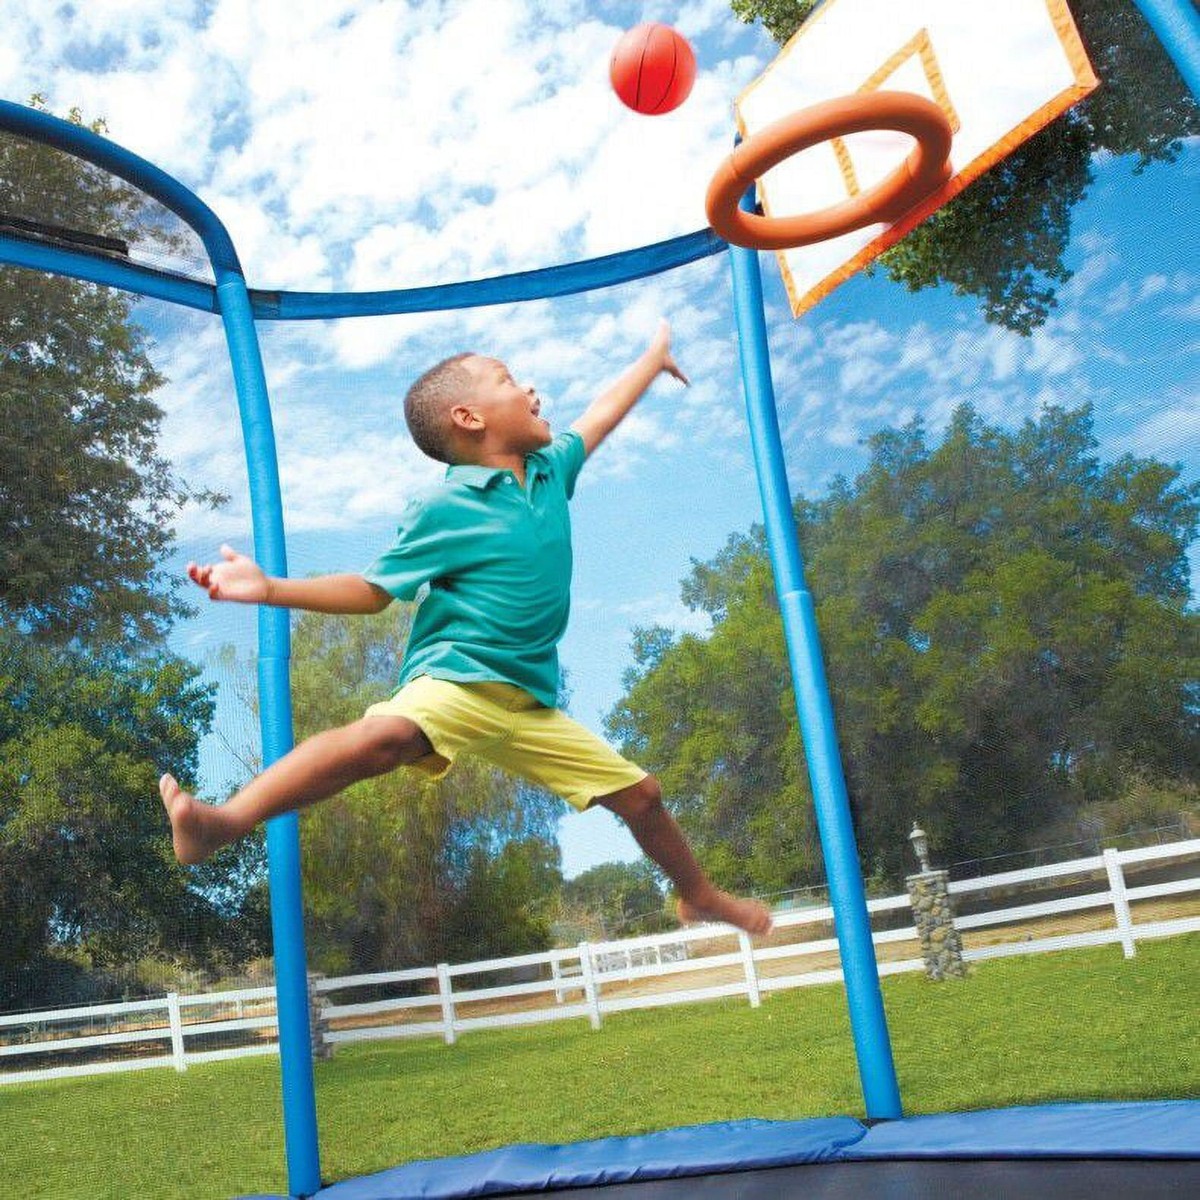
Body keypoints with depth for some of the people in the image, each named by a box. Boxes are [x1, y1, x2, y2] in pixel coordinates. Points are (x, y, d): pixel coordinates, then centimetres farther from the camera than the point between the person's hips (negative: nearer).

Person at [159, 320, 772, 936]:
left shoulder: (550, 470, 11)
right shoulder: (442, 509, -7)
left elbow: (597, 420, 29)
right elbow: (374, 590, -2)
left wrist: (652, 359, 43)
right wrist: (271, 589, -14)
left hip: (530, 702, 6)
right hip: (454, 679, -6)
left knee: (640, 793, 12)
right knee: (387, 733, -40)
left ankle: (699, 896, 38)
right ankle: (225, 822, -47)